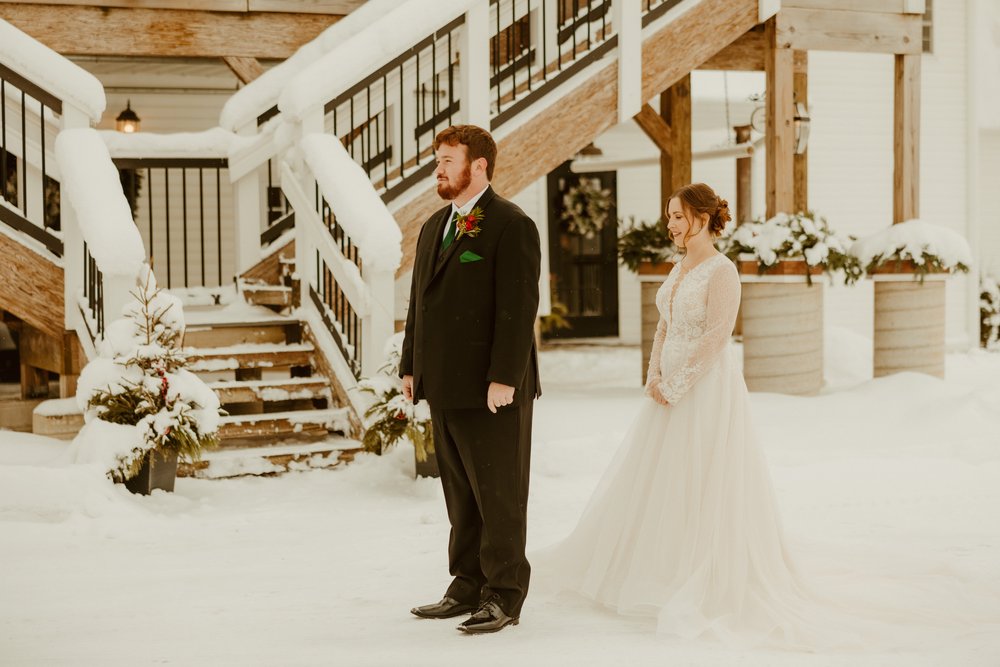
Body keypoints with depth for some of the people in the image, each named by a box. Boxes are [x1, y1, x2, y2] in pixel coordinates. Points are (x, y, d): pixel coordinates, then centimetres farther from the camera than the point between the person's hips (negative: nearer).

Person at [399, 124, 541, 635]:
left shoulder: (512, 226, -10)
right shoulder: (434, 227, 17)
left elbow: (519, 307, -16)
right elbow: (419, 302, 19)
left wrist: (504, 378, -21)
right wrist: (411, 367, 14)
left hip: (492, 389, -8)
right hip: (445, 386, 8)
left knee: (500, 495, 1)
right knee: (461, 494, 13)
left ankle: (504, 594, 9)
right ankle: (468, 587, 21)